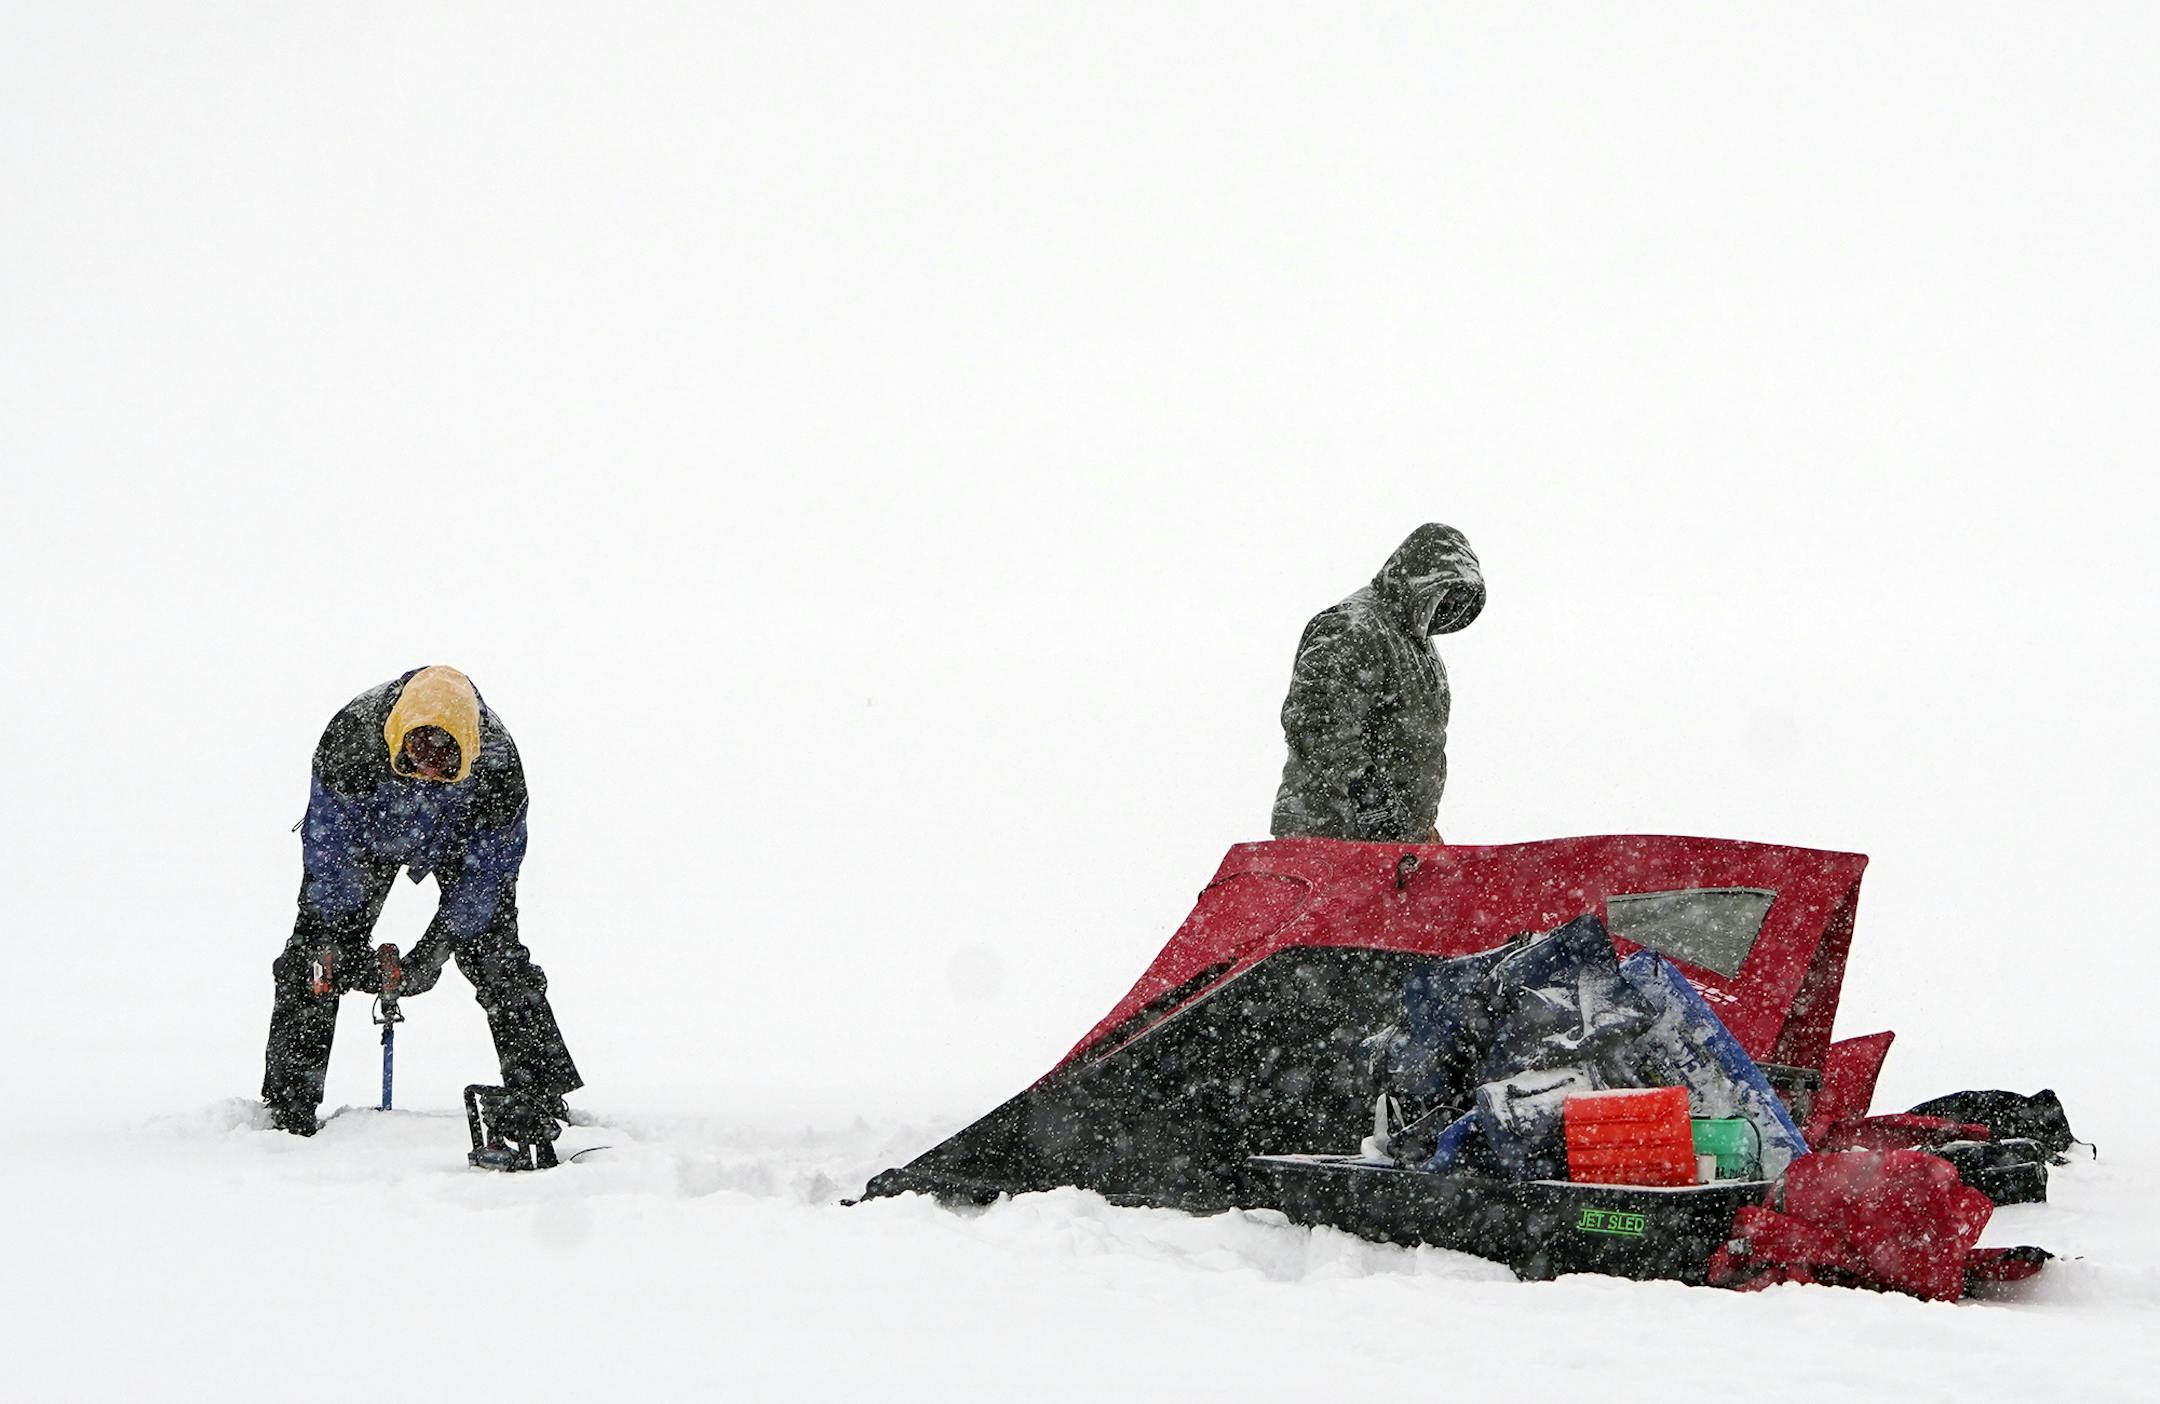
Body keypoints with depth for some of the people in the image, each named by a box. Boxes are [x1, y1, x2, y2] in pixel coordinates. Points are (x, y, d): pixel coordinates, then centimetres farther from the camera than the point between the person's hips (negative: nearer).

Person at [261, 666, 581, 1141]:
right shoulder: (351, 735, -39)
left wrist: (437, 948, -25)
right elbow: (328, 841, -27)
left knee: (495, 955, -9)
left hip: (462, 840, 0)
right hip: (366, 832, 0)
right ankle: (288, 1106, 1)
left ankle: (538, 1101, -1)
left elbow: (488, 869, -23)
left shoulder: (496, 762, -37)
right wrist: (340, 935, -28)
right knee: (315, 951, -7)